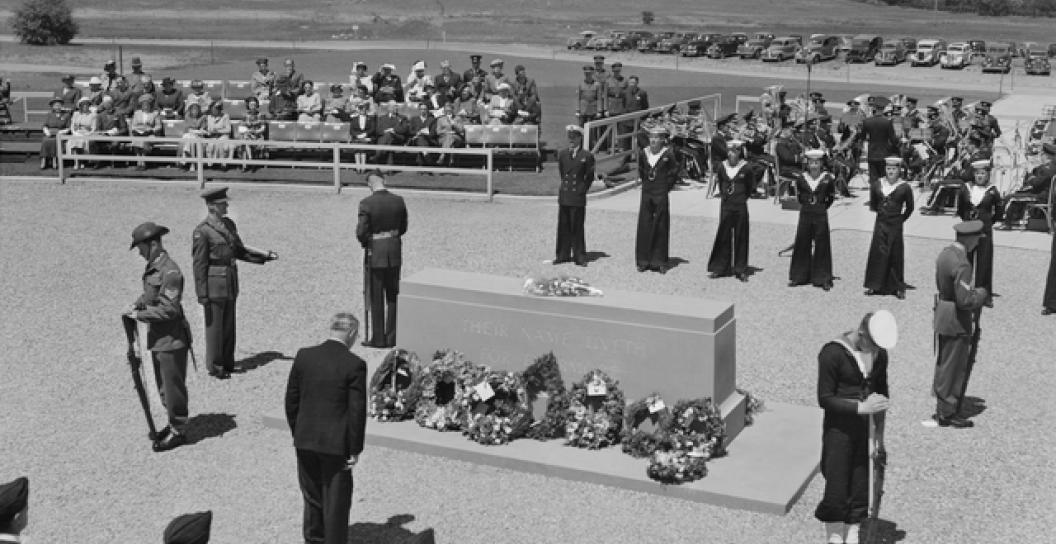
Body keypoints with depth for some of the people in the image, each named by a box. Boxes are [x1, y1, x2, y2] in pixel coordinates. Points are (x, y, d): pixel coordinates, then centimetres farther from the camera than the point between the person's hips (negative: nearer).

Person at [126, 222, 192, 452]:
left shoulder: (170, 271, -21)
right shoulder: (152, 267, 9)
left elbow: (169, 309, -24)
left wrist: (140, 314, -18)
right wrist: (137, 304, 3)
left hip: (172, 340, -9)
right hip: (158, 338, 9)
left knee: (173, 387, 1)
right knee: (163, 386, 19)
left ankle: (178, 432, 12)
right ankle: (173, 424, 32)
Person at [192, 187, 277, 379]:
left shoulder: (229, 224, 8)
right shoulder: (202, 231, -14)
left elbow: (239, 251, 17)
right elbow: (199, 264, -13)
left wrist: (264, 256, 6)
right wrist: (202, 294, -14)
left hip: (230, 283, 7)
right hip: (214, 284, -7)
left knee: (228, 325, 14)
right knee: (214, 326, 3)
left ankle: (227, 363, 25)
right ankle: (214, 367, 14)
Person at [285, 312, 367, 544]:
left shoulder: (303, 356, -2)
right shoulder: (355, 364, -14)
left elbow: (291, 400, 3)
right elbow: (357, 411, -13)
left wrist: (297, 433, 14)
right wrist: (355, 450, -6)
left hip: (305, 440, 4)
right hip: (336, 444, -4)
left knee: (312, 497, 19)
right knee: (336, 502, 9)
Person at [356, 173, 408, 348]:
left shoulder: (366, 203, -17)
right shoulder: (398, 201, -3)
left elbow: (361, 233, -16)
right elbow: (403, 228, 6)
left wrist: (365, 241, 4)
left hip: (375, 254, -4)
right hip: (395, 252, 4)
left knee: (376, 299, 8)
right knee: (393, 296, 15)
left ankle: (378, 339, 13)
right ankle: (392, 338, 21)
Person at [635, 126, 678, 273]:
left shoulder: (668, 154, -6)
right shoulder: (643, 153, 5)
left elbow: (674, 173, 3)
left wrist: (666, 187, 1)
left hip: (661, 196, -3)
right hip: (646, 195, 3)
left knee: (660, 228, 2)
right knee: (644, 227, 3)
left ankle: (659, 262, 9)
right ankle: (644, 261, 11)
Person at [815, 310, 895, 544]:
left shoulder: (879, 353, 1)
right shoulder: (832, 353, -18)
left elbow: (882, 393, 12)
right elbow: (825, 399, -14)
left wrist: (879, 435, 12)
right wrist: (861, 407, -22)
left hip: (865, 428, 5)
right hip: (839, 430, -5)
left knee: (860, 489, 10)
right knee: (836, 490, 1)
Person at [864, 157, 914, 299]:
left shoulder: (905, 187, -7)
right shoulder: (877, 185, 1)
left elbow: (909, 208, 4)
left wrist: (901, 219, 2)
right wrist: (880, 211, 11)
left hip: (895, 226, -3)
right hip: (880, 224, 3)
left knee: (895, 256, 4)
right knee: (877, 254, 5)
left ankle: (898, 287, 13)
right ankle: (874, 285, 15)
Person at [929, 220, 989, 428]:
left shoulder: (945, 253, 3)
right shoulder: (961, 264, -25)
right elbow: (965, 301, -27)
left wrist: (973, 292, 11)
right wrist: (982, 293, -8)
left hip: (942, 317, 9)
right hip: (957, 322, -9)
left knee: (943, 364, 19)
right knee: (954, 368, 4)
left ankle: (942, 407, 31)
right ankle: (947, 413, 14)